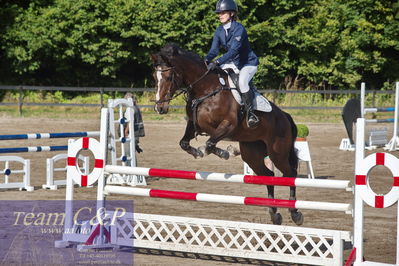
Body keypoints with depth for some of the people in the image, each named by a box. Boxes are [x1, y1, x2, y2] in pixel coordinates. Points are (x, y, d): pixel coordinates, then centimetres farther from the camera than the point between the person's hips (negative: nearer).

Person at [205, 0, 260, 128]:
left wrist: (217, 62, -42)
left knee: (242, 81, -35)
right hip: (233, 63, 8)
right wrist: (206, 60, -26)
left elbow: (234, 50, -33)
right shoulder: (219, 31, 0)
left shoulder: (239, 29, -24)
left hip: (248, 63, -8)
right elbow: (214, 50, -3)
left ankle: (250, 113, -22)